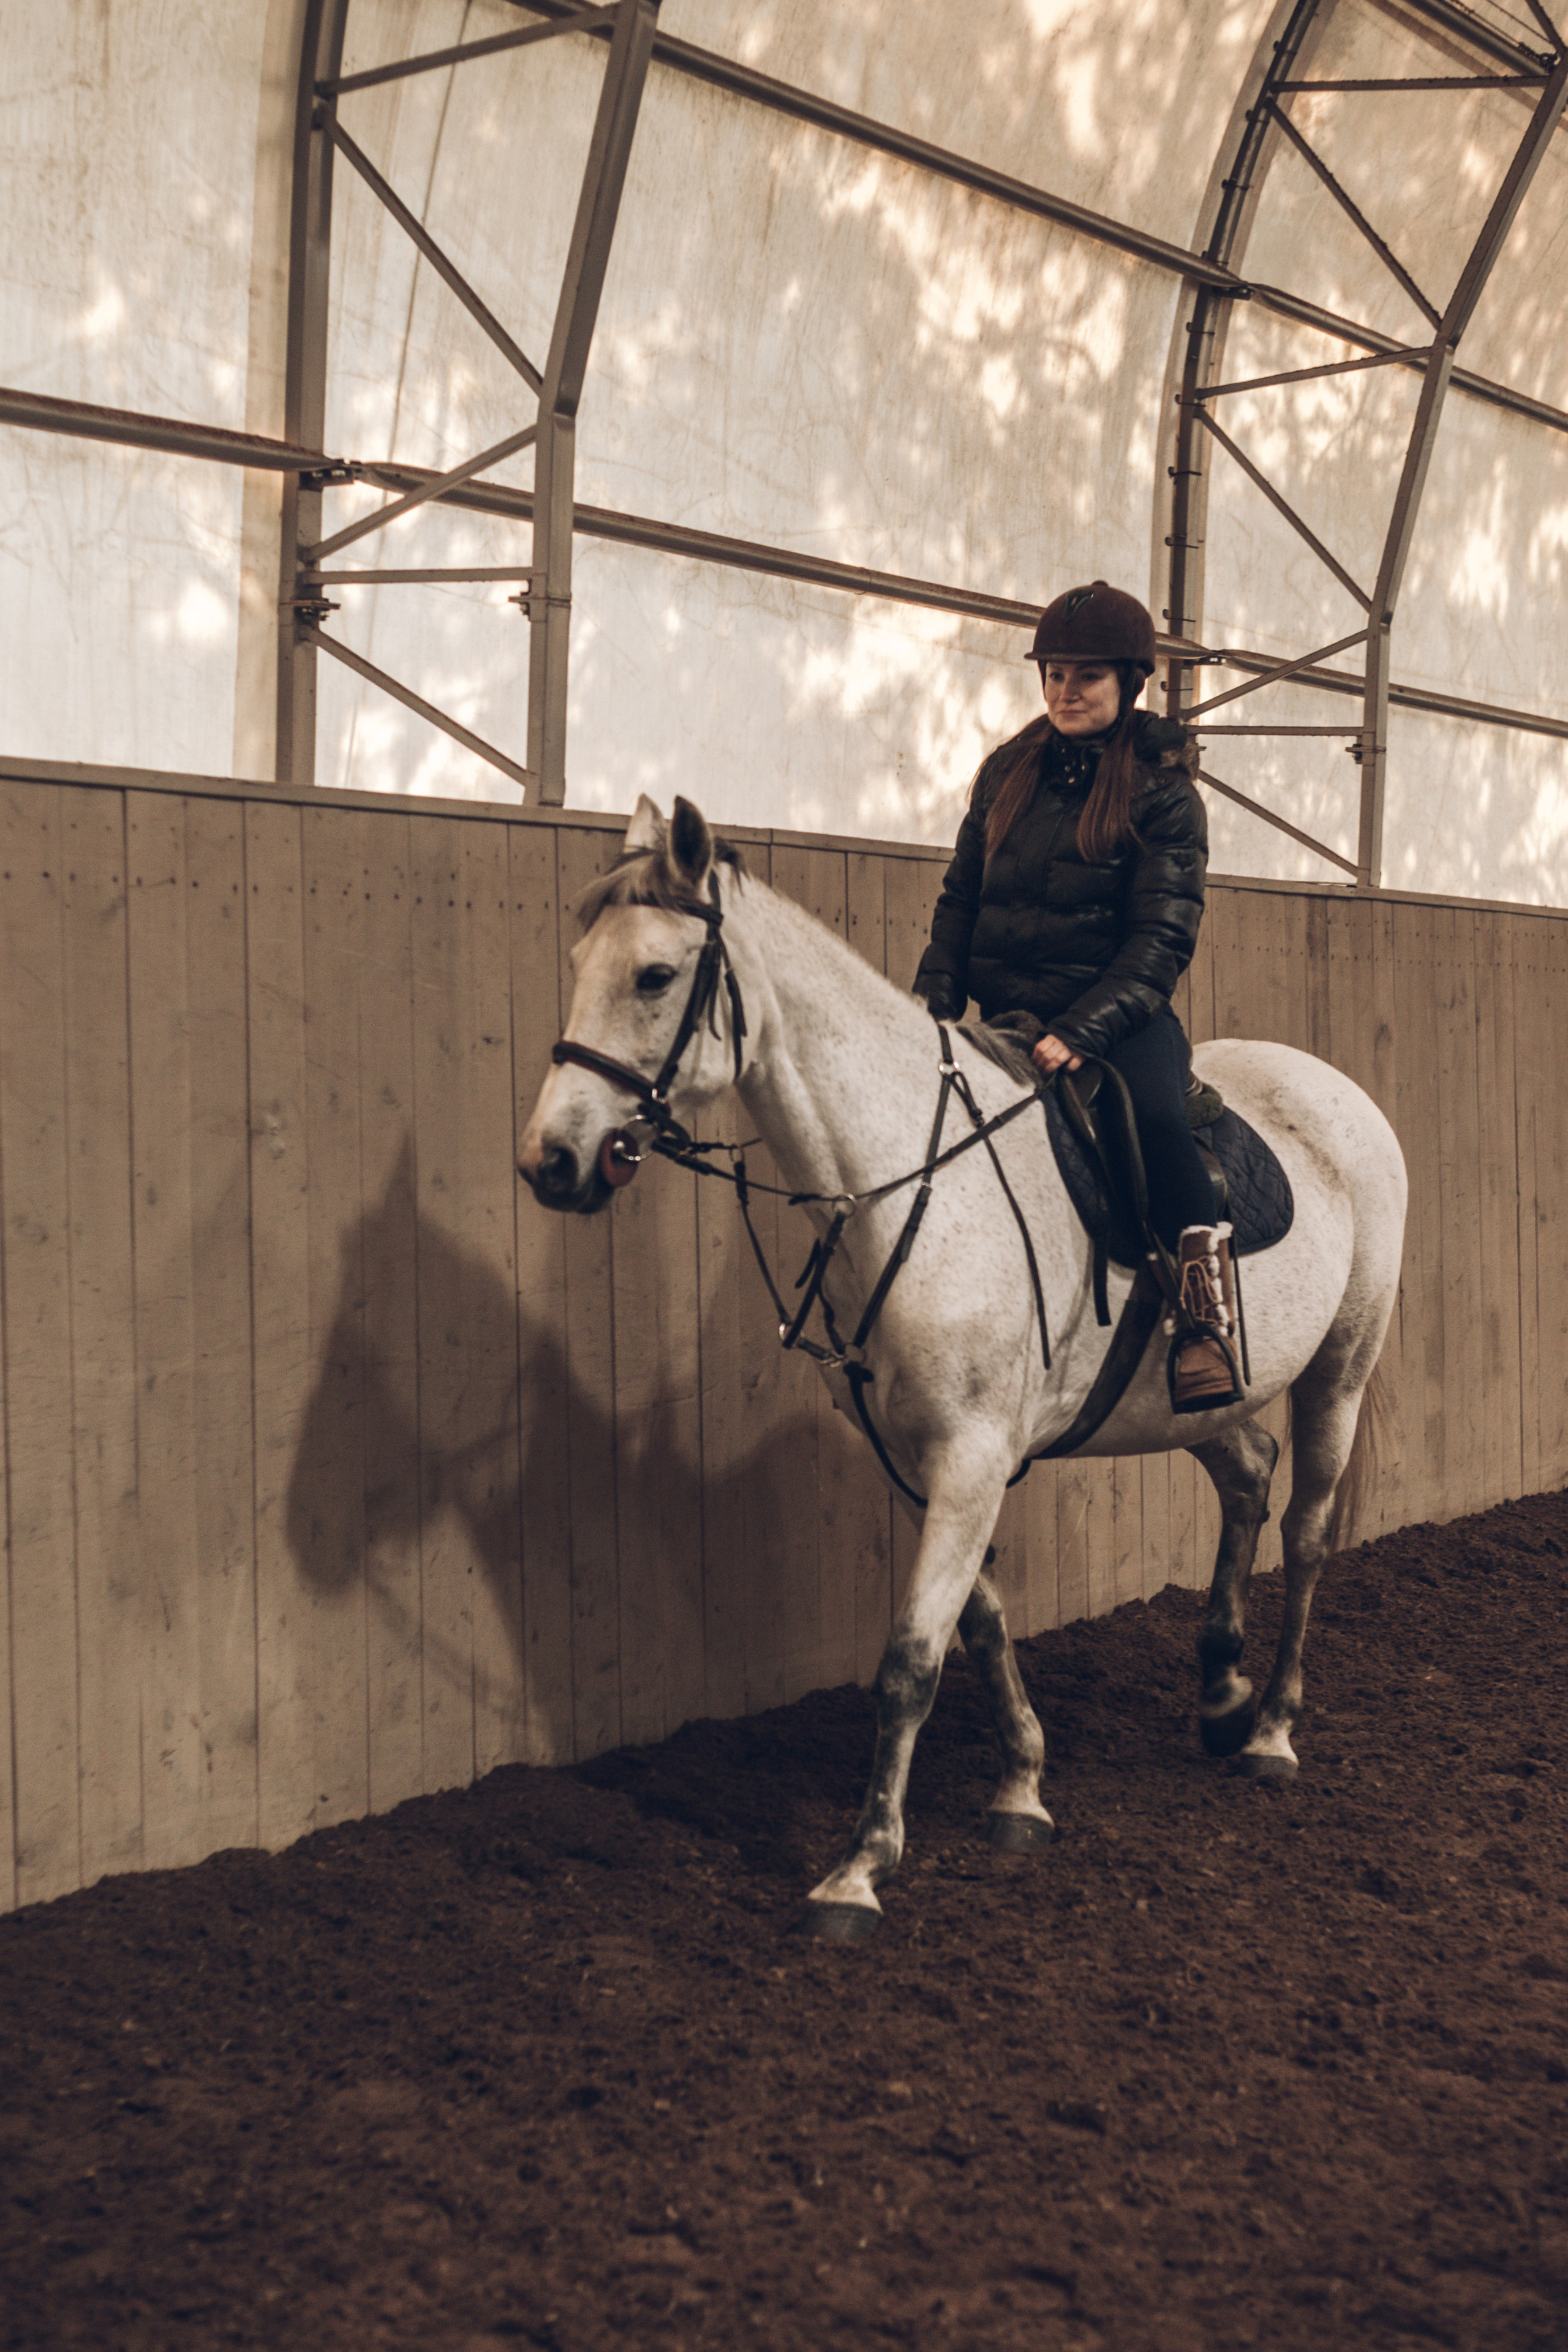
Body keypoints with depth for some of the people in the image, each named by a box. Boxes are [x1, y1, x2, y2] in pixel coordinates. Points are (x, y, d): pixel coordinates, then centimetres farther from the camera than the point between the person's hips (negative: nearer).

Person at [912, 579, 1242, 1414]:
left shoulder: (1164, 794, -3)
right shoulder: (1009, 771, 12)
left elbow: (1160, 943, -10)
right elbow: (960, 899, 16)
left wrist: (1078, 1032, -24)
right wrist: (932, 1007, -1)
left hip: (1117, 1016, -5)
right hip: (1006, 1018, 5)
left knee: (1152, 1113, -34)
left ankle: (1206, 1314, -27)